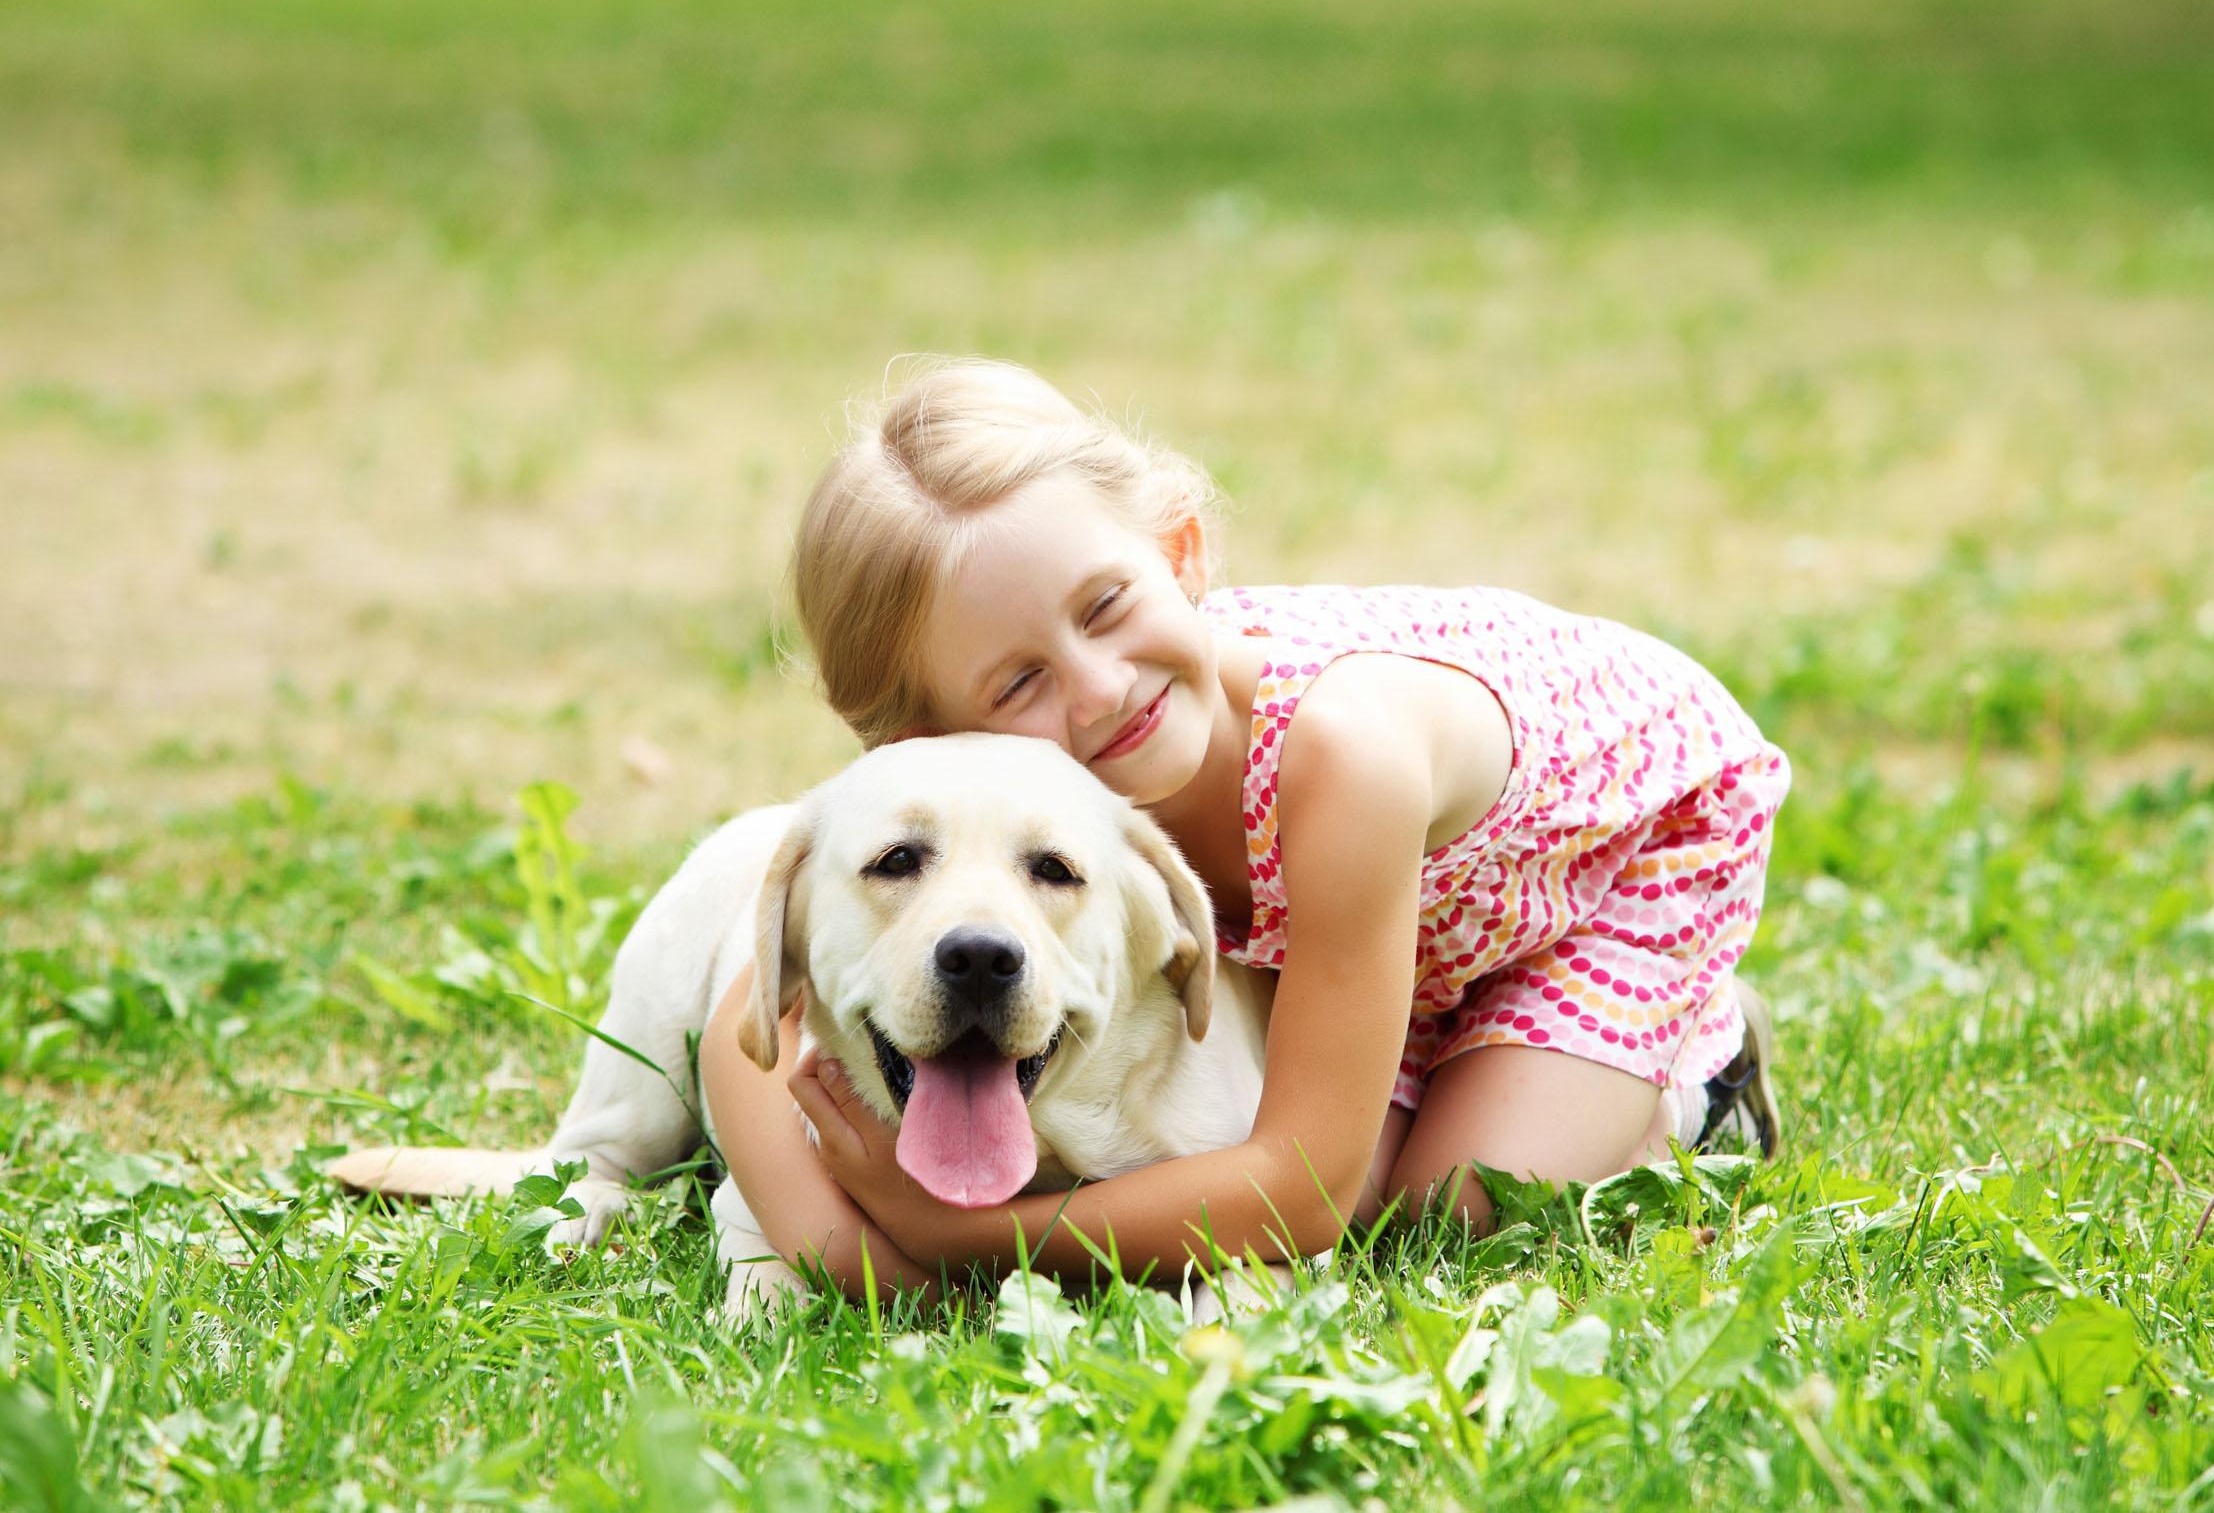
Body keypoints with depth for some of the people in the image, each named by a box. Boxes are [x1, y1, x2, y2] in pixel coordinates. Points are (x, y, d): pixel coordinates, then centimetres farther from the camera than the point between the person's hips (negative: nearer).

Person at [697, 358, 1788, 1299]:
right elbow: (751, 1030, -24)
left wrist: (953, 1232, -45)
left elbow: (1306, 1197, -42)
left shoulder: (1339, 745, -47)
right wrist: (834, 1245, -43)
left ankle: (1700, 1057, 12)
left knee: (1453, 1210, -16)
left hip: (1651, 812, -4)